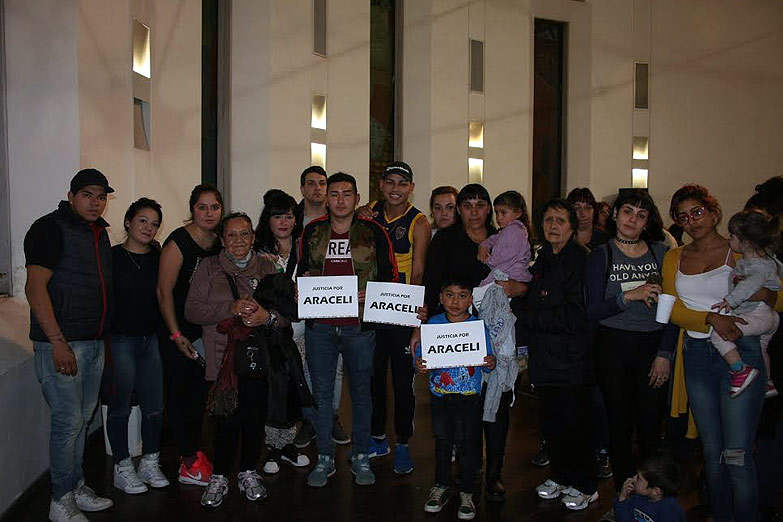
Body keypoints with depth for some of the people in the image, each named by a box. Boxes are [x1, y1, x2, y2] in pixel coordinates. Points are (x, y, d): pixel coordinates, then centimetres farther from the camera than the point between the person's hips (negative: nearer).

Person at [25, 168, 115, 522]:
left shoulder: (99, 233, 15)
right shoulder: (51, 228, -10)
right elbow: (35, 287, -17)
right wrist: (58, 342, -22)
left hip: (94, 342, 8)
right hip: (61, 342, -8)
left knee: (83, 417, 15)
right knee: (68, 420, -4)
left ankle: (76, 487, 28)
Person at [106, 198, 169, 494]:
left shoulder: (159, 257, 7)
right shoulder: (112, 256, -6)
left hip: (151, 339, 4)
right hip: (120, 339, -4)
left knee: (154, 406, 8)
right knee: (120, 406, 5)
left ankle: (150, 463, 23)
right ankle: (122, 468, 17)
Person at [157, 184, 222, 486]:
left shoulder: (219, 243, 5)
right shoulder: (178, 241, -14)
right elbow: (164, 291, -14)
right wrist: (176, 334, -15)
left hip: (208, 331, 6)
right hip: (178, 331, -6)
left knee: (200, 392, 13)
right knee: (180, 391, 1)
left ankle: (193, 452, 26)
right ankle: (189, 460, 10)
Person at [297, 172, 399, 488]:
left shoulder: (373, 232, 2)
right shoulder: (312, 232, 8)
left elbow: (390, 275, 4)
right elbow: (301, 272, 19)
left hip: (359, 324, -2)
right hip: (319, 325, 2)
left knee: (361, 391, 8)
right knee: (322, 392, 7)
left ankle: (361, 457, 23)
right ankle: (324, 458, 21)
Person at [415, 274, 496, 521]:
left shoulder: (478, 326, -4)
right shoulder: (433, 324, -2)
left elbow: (486, 364, 0)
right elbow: (420, 354, -2)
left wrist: (491, 363, -22)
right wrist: (418, 364, -23)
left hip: (469, 398, -1)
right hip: (440, 397, 1)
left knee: (468, 444, 5)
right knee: (442, 442, 14)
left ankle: (466, 493, 23)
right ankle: (441, 486, 32)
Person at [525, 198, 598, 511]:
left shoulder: (580, 260, -12)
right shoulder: (543, 261, 11)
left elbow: (573, 317, -19)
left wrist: (527, 317, -12)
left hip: (572, 358, -6)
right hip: (545, 357, 7)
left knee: (573, 424, 2)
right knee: (551, 423, 13)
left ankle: (584, 486, 20)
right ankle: (560, 476, 32)